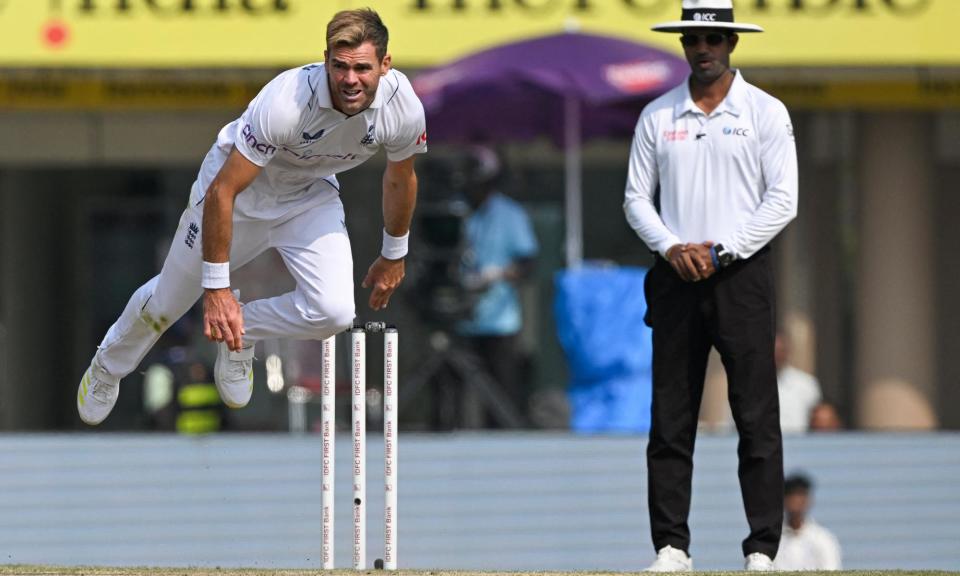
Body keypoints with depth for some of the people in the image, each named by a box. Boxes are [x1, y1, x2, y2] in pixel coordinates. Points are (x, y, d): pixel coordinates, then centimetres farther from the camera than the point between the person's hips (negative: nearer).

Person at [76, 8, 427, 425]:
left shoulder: (403, 107, -28)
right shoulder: (285, 103, -41)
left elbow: (400, 180, -3)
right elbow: (222, 192, -34)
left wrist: (393, 256, 10)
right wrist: (217, 287, -31)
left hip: (311, 196, 3)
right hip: (240, 189, -3)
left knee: (334, 313, -19)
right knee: (168, 300, 13)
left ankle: (239, 334, 13)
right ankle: (107, 367, 47)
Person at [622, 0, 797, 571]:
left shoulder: (766, 112, 2)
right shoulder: (657, 116, 11)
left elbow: (783, 200, -3)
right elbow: (637, 197, 10)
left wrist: (720, 250, -11)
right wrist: (672, 247, -7)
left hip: (742, 273, -3)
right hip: (675, 279, 3)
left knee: (757, 417, -6)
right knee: (670, 420, 1)